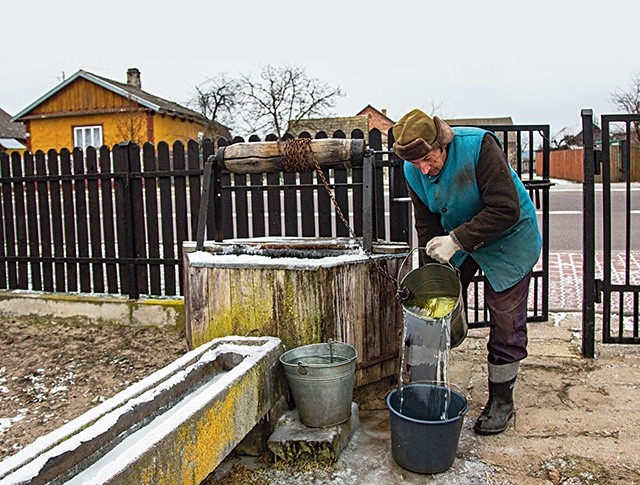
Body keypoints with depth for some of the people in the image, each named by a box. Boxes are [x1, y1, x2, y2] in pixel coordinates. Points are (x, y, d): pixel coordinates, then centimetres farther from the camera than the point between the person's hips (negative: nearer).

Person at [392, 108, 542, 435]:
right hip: (457, 240, 5)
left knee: (506, 322, -1)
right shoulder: (413, 171, -13)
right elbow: (427, 226, -4)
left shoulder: (479, 146, -31)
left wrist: (456, 241, -34)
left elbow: (506, 211, -32)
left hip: (508, 238, -5)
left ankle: (501, 400, 17)